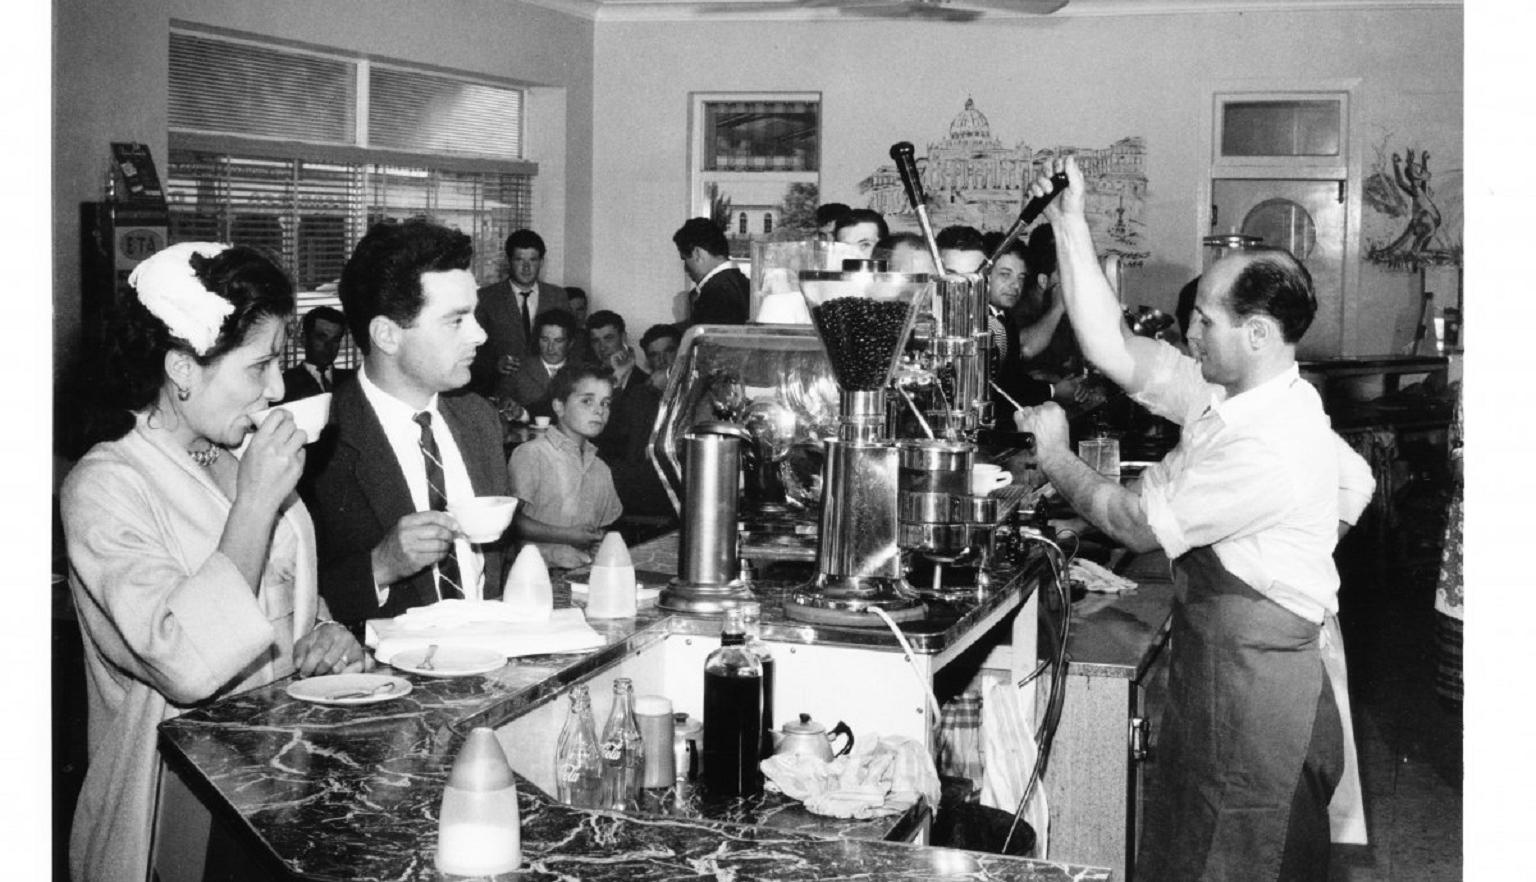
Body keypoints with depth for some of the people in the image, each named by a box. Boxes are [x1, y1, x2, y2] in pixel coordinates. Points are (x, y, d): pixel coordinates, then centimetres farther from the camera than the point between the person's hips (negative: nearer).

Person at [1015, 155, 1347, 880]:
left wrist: (1055, 459, 0)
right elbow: (1113, 351, 1)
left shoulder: (1273, 446, -25)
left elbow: (1138, 525, -17)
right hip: (1213, 657, 9)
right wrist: (1070, 223, -2)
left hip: (1253, 678, -9)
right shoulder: (1227, 392, 1)